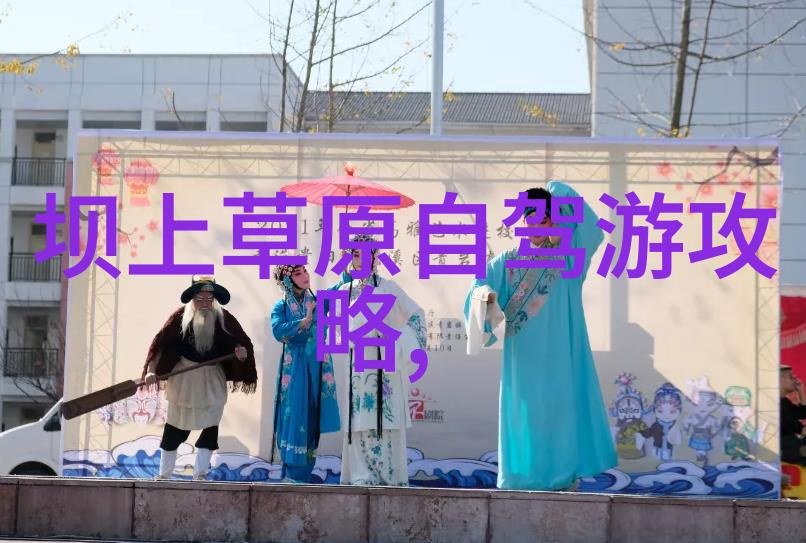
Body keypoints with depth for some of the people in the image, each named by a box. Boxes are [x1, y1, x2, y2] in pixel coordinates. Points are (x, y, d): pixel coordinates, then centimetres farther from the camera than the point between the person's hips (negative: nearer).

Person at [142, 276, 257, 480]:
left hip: (213, 381, 1)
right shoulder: (181, 316, -13)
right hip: (184, 379, -1)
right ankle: (164, 475, 20)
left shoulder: (223, 318, -9)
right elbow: (160, 341, -15)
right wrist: (151, 370, -23)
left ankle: (200, 475, 9)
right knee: (175, 427, 9)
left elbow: (243, 341, -3)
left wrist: (243, 352, -26)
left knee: (211, 427, 0)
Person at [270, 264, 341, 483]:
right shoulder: (281, 306, 3)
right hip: (295, 368, -3)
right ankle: (292, 475, -3)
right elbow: (278, 331, -14)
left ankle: (302, 474, 7)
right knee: (295, 418, -7)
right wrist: (305, 321, -15)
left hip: (318, 367, 3)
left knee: (312, 420, 1)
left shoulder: (319, 301, 10)